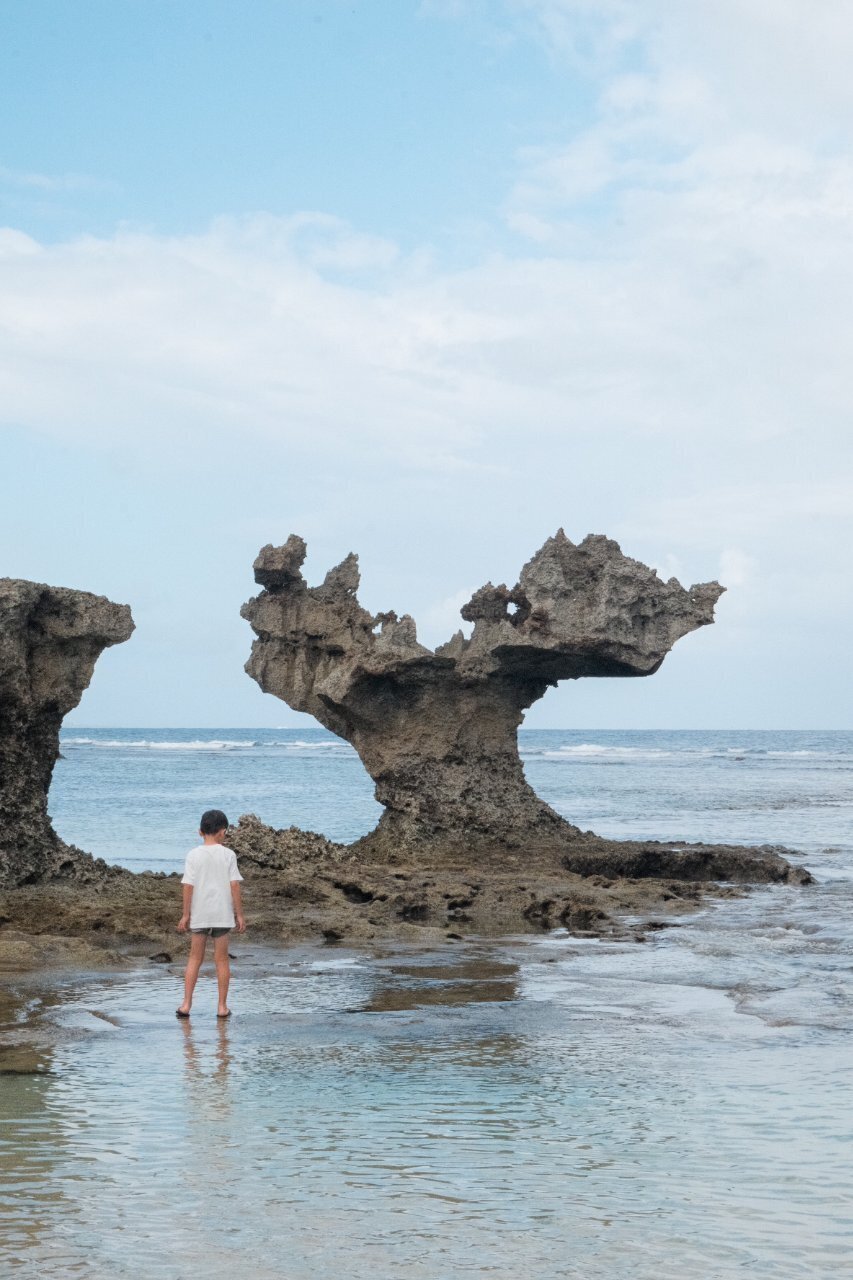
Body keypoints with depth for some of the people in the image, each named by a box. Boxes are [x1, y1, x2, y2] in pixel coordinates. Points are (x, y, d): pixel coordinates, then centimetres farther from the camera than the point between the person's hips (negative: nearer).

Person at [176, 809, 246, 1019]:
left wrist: (185, 915, 2)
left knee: (195, 958, 11)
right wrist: (239, 914, 1)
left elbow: (188, 886, -5)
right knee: (221, 959, 7)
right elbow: (234, 885, -6)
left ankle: (186, 1004, 5)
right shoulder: (228, 855, -4)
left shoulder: (193, 855, -3)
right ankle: (222, 1006, 10)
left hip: (199, 915, 1)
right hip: (222, 914, -1)